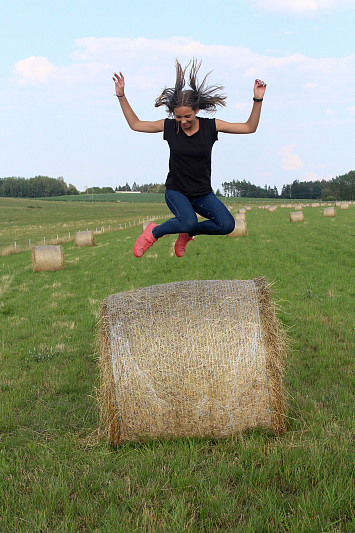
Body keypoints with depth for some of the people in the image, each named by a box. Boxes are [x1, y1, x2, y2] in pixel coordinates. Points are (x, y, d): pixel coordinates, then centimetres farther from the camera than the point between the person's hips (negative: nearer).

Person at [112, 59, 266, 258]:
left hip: (203, 194, 2)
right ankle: (154, 232, -3)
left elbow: (250, 127, -1)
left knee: (227, 225, -21)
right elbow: (135, 124, 6)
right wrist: (121, 95, 0)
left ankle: (187, 233, 6)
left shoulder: (211, 126, -5)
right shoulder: (169, 126, -4)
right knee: (189, 221, -33)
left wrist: (258, 100, -13)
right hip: (176, 191, -2)